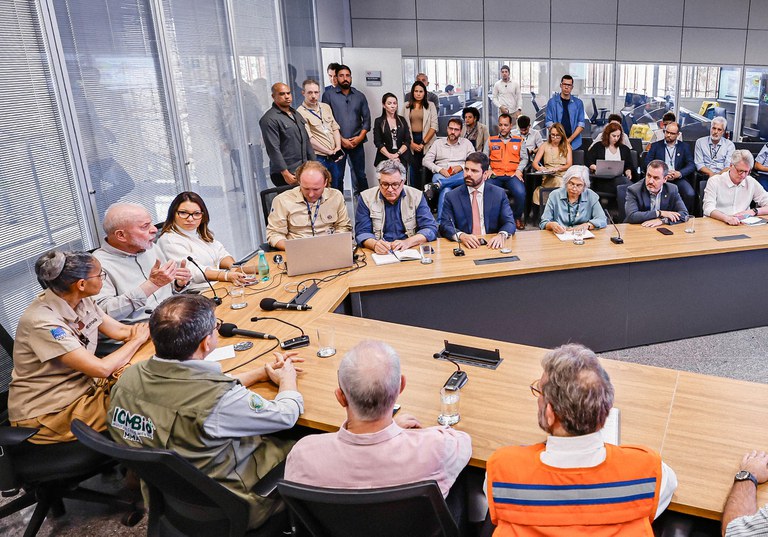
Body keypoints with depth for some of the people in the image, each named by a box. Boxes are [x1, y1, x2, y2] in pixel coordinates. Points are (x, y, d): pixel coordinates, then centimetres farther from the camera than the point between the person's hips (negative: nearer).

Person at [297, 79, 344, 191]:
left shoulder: (326, 107, 12)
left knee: (338, 187, 15)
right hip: (318, 158, -6)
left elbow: (335, 128, 13)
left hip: (335, 157, 6)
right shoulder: (301, 113, -10)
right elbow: (309, 139, -15)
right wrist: (329, 152, -12)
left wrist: (338, 148, -2)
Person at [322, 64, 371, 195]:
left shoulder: (360, 96, 9)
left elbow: (367, 118, 9)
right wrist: (341, 139, -11)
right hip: (337, 143, -2)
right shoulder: (329, 95, -1)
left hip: (357, 143, 2)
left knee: (360, 174, 8)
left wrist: (360, 137, -6)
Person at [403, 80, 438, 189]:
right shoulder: (406, 106, 9)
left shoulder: (430, 105, 4)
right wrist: (412, 143, -7)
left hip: (427, 140, -1)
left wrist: (423, 143, -8)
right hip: (411, 141, 1)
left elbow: (434, 126, -2)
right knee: (414, 168, 1)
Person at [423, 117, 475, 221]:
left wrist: (461, 167, -11)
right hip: (440, 175, -1)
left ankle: (436, 185, -46)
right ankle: (441, 222, -46)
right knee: (446, 189, -39)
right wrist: (440, 169, -10)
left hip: (459, 175, 1)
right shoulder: (438, 143, 18)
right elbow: (426, 160, 8)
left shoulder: (466, 143, 18)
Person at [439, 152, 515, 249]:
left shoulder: (499, 194, 6)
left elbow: (510, 222, 2)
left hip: (491, 245, 1)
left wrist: (501, 235, -22)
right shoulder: (452, 196, 4)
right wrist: (461, 236, -25)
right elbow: (445, 226, -4)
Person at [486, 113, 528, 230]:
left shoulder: (519, 141, 16)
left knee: (521, 193, -31)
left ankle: (517, 218, -4)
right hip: (495, 175, 0)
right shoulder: (491, 140, 17)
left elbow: (524, 158, 14)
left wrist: (519, 170, -3)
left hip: (513, 175, 0)